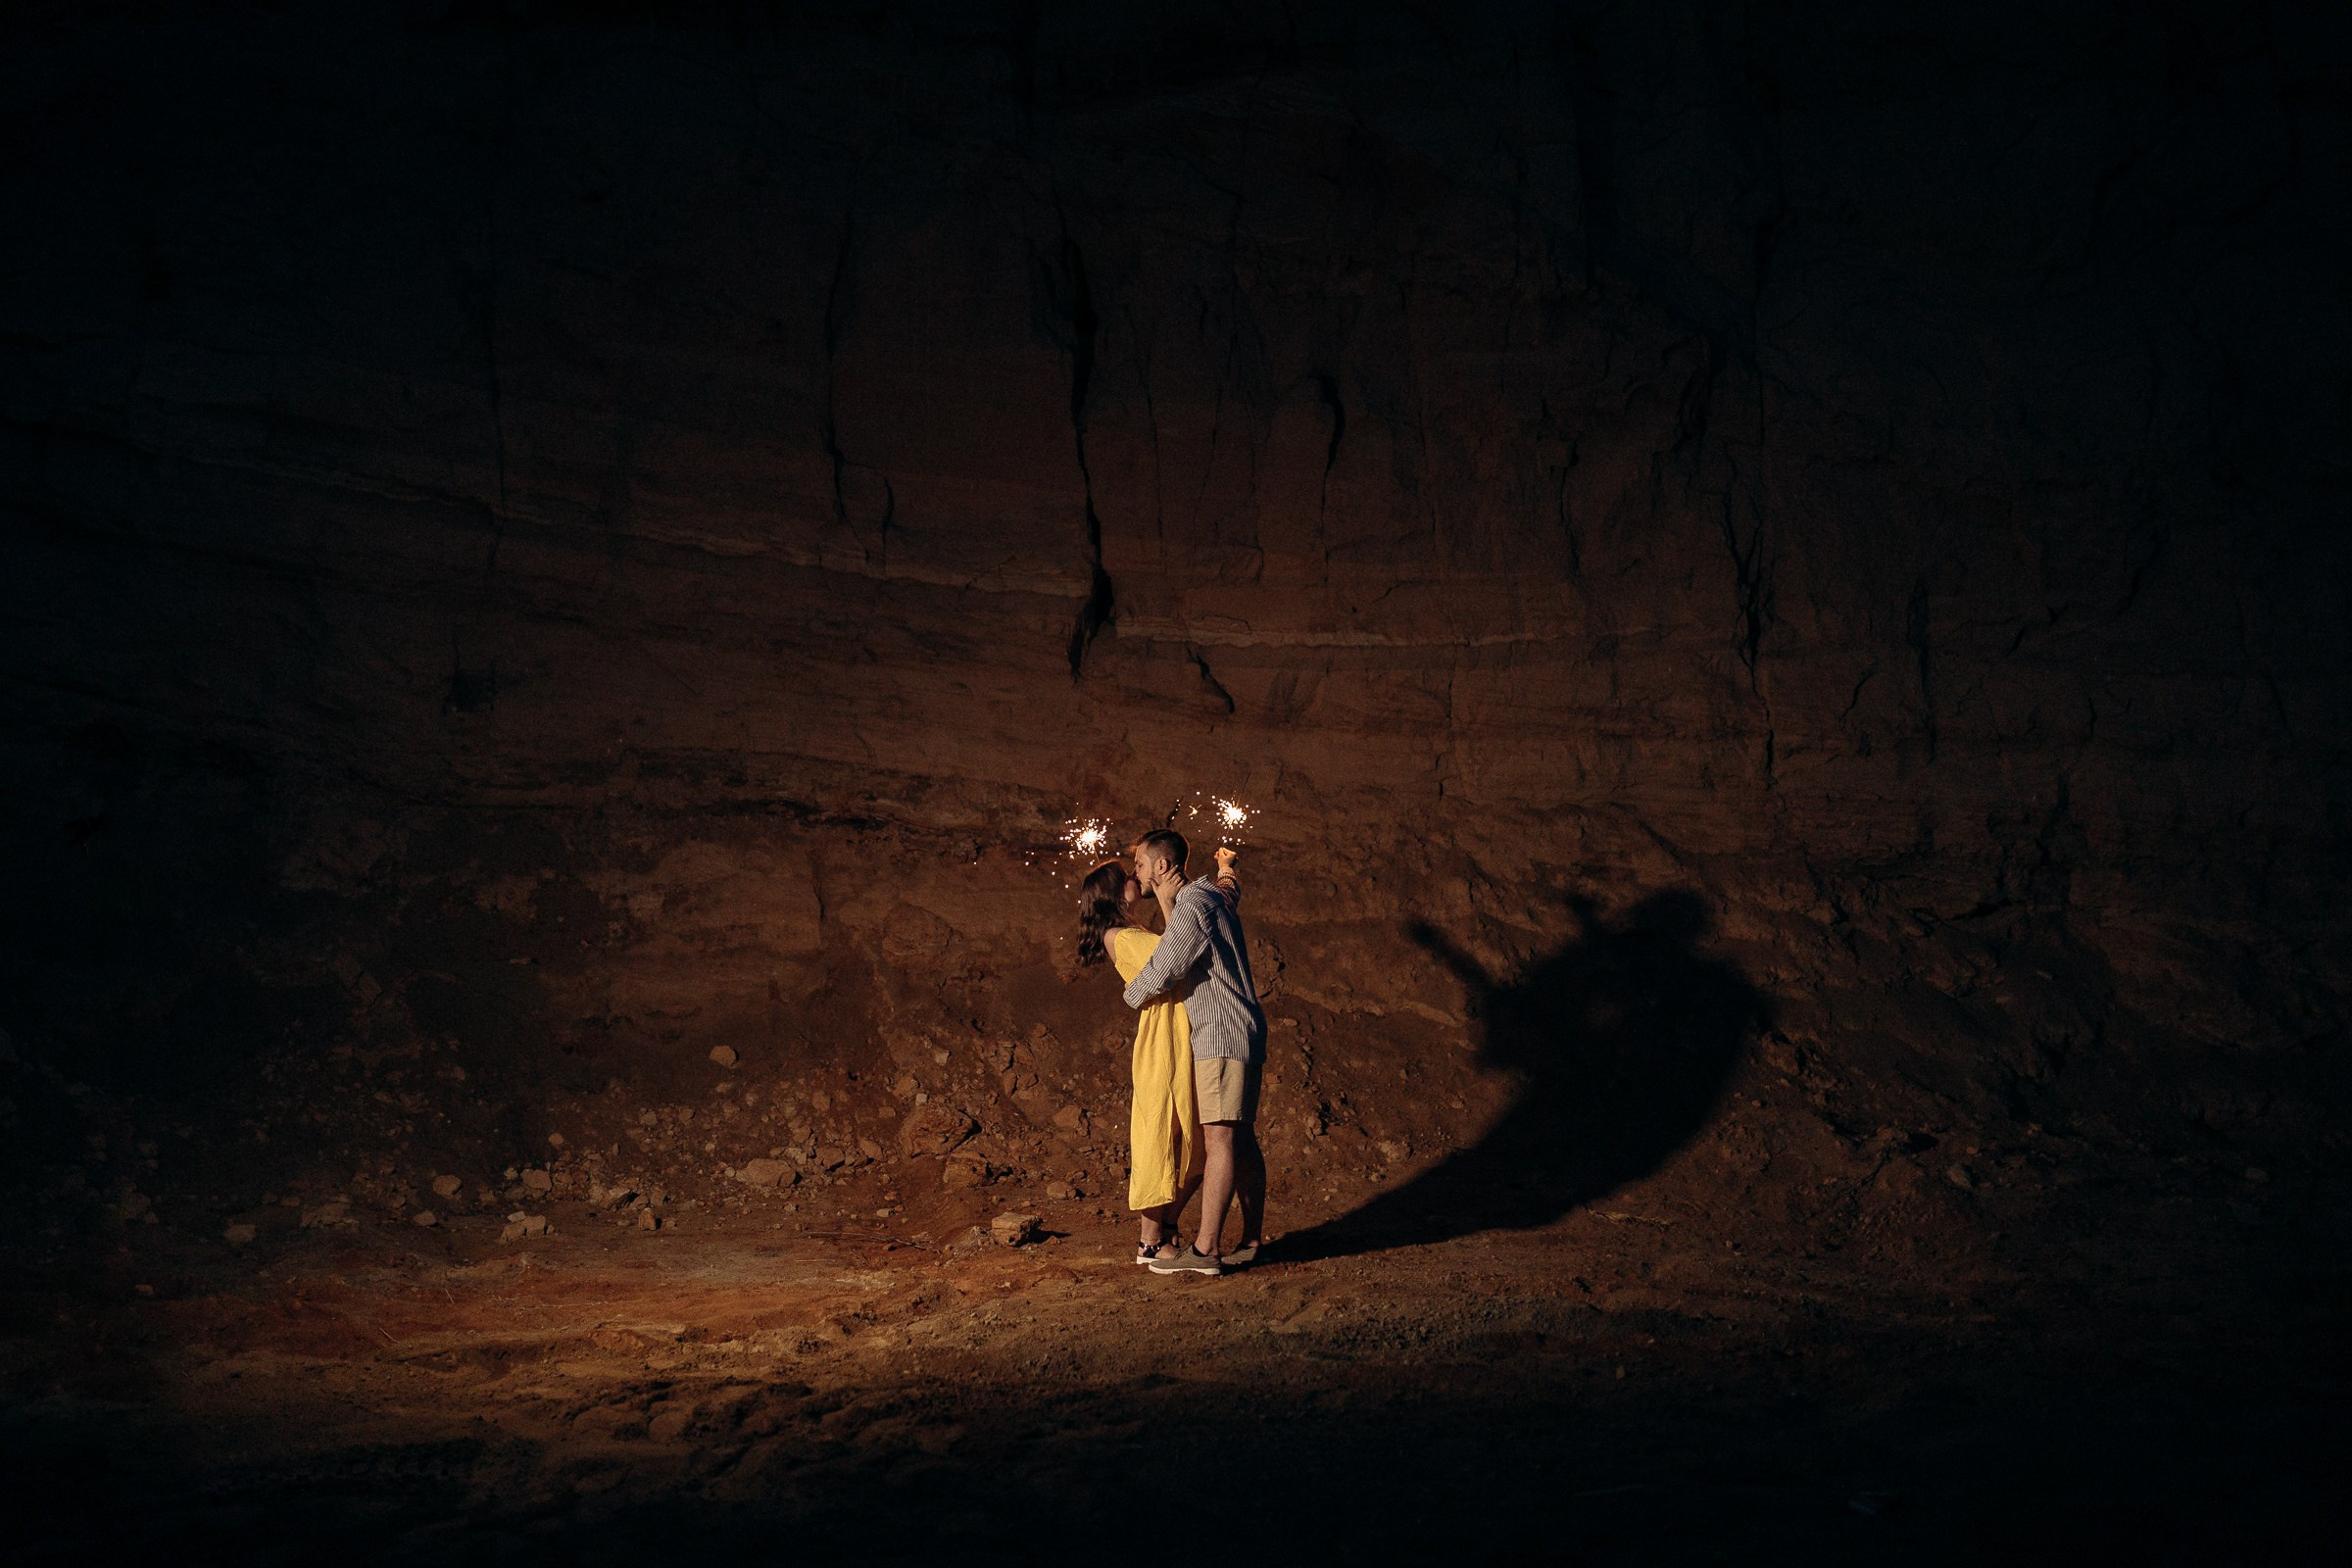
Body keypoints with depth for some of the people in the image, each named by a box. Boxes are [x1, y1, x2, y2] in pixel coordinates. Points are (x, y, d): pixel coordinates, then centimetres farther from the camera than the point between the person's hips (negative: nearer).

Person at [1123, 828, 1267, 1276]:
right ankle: (1251, 1241, 11)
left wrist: (1133, 996, 4)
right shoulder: (1208, 896, 18)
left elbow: (1160, 973, -15)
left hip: (1221, 1036, -10)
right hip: (1243, 1036, 10)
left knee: (1219, 1138, -12)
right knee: (1241, 1139, 9)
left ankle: (1204, 1249, -14)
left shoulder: (1192, 904, -13)